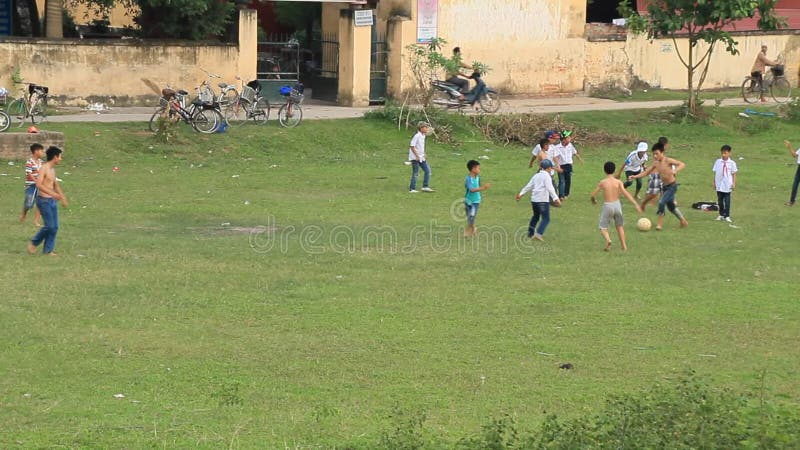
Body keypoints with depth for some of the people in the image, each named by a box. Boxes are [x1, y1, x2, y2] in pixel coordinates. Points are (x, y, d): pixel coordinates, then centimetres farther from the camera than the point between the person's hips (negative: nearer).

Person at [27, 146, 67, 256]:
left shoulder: (52, 169, 14)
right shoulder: (44, 169, -13)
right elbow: (38, 185, -25)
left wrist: (62, 197, 25)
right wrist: (52, 193, -30)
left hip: (52, 201, 8)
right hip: (44, 200, -8)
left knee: (55, 227, 3)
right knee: (50, 226, -11)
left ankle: (48, 250, 9)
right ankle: (33, 243, 7)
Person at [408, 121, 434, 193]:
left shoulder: (423, 136, 9)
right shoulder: (417, 136, -18)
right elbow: (412, 146, -20)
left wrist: (424, 155, 13)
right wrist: (417, 155, -21)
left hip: (421, 157, 9)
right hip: (415, 158, -9)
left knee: (427, 170, 7)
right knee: (415, 173, -4)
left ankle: (425, 187, 13)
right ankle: (412, 189, 4)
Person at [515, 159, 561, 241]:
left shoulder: (536, 176, 16)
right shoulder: (547, 176, -4)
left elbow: (528, 186, 18)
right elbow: (550, 188, -16)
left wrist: (521, 194, 25)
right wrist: (555, 198, -22)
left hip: (534, 200, 7)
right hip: (543, 200, -7)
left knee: (536, 216, 26)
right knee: (546, 218, -7)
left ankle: (530, 232, 33)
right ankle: (539, 233, -23)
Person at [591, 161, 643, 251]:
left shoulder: (602, 182, -8)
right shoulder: (618, 182, -6)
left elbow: (593, 194, -3)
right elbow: (626, 193, -16)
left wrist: (593, 200, 20)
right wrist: (636, 204, -18)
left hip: (607, 206, -2)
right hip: (617, 204, 2)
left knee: (603, 228, 8)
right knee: (619, 226, 23)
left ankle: (608, 240, -23)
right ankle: (624, 246, 23)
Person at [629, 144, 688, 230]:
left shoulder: (668, 161, -19)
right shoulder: (656, 163, 2)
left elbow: (682, 164, -25)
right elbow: (646, 172, 10)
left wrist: (675, 171, -44)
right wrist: (635, 176, -1)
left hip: (672, 186, -8)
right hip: (664, 186, 8)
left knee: (661, 202, -19)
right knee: (671, 207, 18)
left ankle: (660, 223, -6)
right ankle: (683, 221, 35)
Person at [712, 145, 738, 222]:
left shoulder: (732, 163, -3)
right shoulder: (717, 162, 1)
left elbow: (734, 174, 2)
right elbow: (715, 173, 6)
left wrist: (734, 184, -3)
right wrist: (714, 183, 6)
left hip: (727, 186, -2)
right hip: (719, 185, 2)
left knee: (727, 201, 0)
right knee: (720, 200, 11)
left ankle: (727, 216, 5)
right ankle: (721, 214, 24)